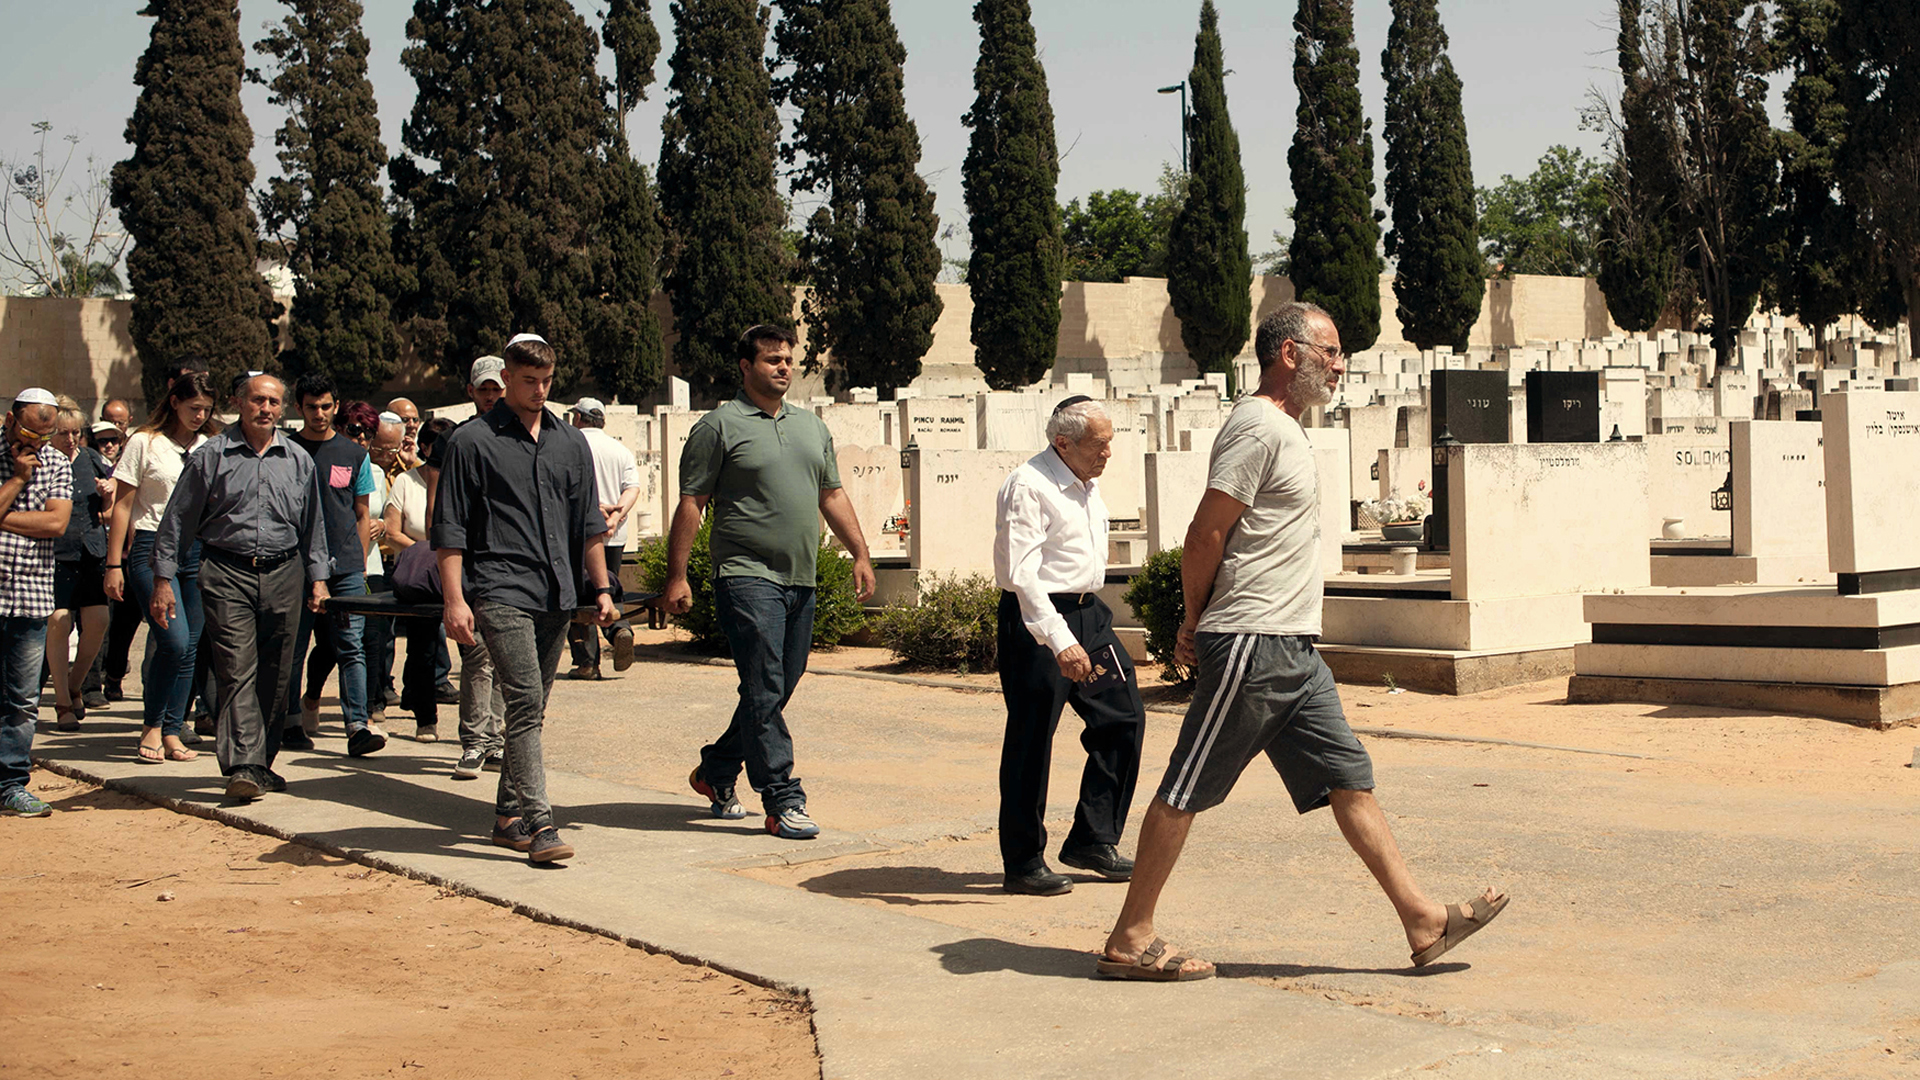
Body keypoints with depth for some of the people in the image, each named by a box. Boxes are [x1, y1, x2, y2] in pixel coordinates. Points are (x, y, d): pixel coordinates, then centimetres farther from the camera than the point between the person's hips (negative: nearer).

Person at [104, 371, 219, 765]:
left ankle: (172, 733, 12)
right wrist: (114, 564, -4)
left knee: (189, 648, 3)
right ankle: (151, 727, 1)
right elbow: (122, 504, 0)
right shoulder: (144, 443, 0)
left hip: (198, 552, 4)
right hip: (152, 549, -4)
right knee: (174, 641, -15)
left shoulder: (210, 447, 12)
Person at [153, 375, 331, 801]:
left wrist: (318, 578, 14)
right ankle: (242, 766, -16)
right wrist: (163, 578, 2)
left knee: (274, 677, 7)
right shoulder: (211, 457, 3)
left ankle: (262, 763, 18)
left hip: (283, 575, 3)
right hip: (228, 576, -3)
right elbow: (178, 520, 5)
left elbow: (313, 526, 19)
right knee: (237, 672, -12)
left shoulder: (299, 462, 12)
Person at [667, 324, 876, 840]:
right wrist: (677, 576, -8)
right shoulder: (720, 426, -2)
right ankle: (783, 802, -7)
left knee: (777, 690, 10)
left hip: (800, 582, 7)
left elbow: (833, 496, 22)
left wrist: (860, 554, 11)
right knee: (765, 690, -10)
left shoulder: (812, 427, 18)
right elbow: (691, 504, -4)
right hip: (747, 577, -7)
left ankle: (715, 772, 28)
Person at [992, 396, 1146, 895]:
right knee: (1031, 741, -3)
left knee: (1123, 715, 7)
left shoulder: (1088, 484, 13)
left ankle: (1091, 841, 18)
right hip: (1038, 619, -9)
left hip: (1088, 612, 9)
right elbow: (1022, 574, -24)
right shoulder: (1029, 487, -16)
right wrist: (1059, 642, -30)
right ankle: (1023, 864, 7)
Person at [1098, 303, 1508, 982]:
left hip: (1294, 650, 10)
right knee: (1186, 792, -3)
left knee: (1348, 778, 7)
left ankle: (1422, 922, 10)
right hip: (1250, 646, -10)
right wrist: (1196, 626, -2)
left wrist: (1202, 628, 14)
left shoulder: (1287, 430, 19)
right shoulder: (1256, 428, -13)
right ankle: (1129, 943, 5)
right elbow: (1205, 537, -15)